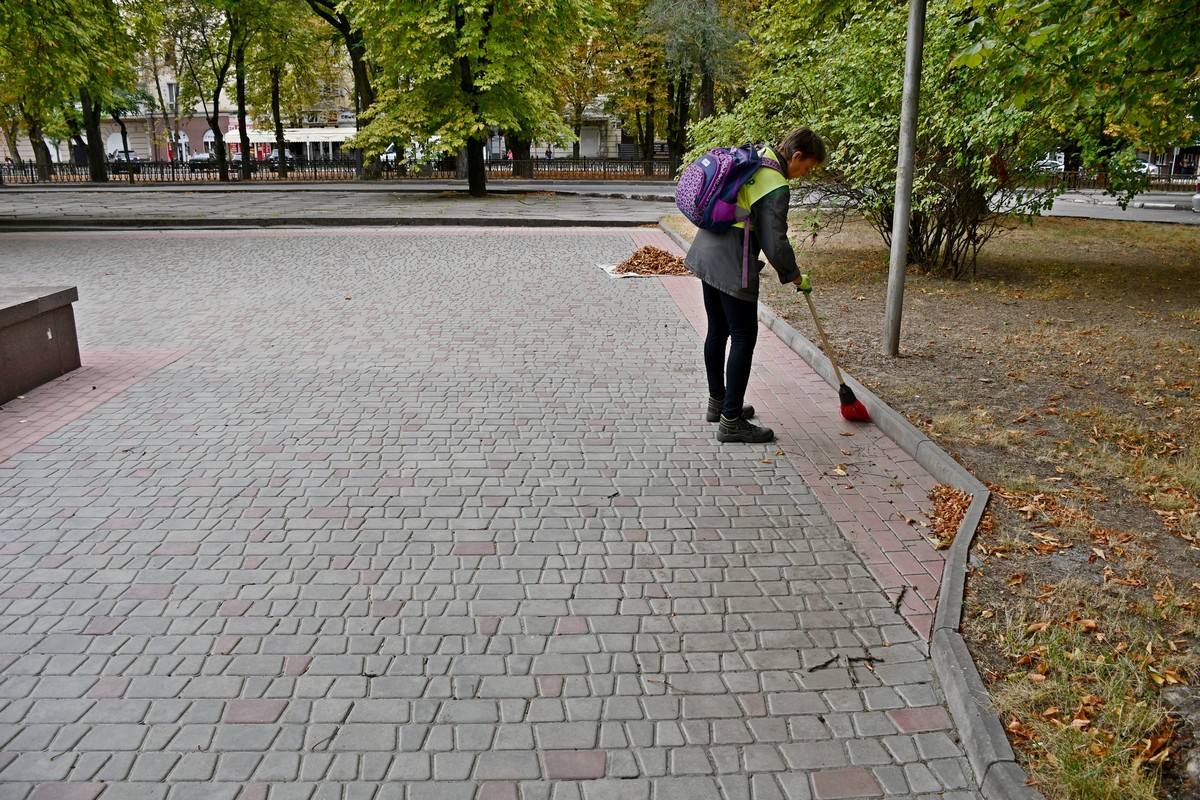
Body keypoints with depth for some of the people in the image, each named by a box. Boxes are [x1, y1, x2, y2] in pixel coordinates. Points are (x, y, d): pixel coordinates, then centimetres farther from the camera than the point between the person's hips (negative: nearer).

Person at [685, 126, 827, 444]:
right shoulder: (777, 187, -18)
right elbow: (775, 244, -17)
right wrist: (796, 277, -1)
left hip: (707, 253, 9)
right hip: (732, 266, -9)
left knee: (718, 331, 18)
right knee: (743, 337, -2)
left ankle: (718, 402, 32)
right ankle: (731, 421, 3)